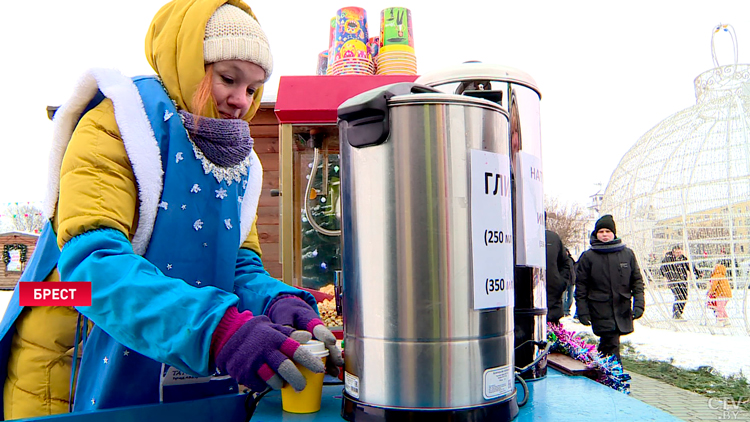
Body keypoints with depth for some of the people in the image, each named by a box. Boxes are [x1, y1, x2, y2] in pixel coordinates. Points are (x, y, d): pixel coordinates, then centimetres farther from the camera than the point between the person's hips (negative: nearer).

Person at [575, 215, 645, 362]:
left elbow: (637, 281, 11)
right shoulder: (588, 257, 1)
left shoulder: (627, 254, 8)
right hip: (601, 312, -3)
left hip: (623, 311, 3)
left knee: (607, 346, 10)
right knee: (611, 346, -10)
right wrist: (582, 311, -4)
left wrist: (639, 304, -1)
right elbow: (581, 286, 2)